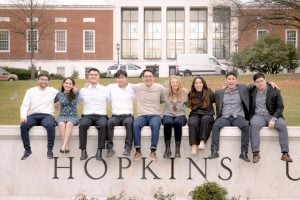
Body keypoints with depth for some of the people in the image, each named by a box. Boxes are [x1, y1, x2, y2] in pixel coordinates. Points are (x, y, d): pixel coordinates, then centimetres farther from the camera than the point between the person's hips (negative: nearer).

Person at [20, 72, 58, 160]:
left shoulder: (52, 91, 11)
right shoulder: (30, 91, 13)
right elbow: (24, 106, 4)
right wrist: (23, 116, -13)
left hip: (47, 115, -2)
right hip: (33, 115, 2)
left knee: (50, 125, -37)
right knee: (23, 125, -30)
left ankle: (50, 150, -23)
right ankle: (27, 150, -17)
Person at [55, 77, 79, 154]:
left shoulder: (75, 94, 8)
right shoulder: (59, 94, 10)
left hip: (73, 116, -1)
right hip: (62, 116, 1)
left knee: (69, 123, -36)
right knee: (61, 124, -35)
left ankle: (63, 146, -43)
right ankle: (66, 146, -34)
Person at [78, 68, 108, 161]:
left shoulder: (105, 89, 13)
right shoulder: (83, 90, 15)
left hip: (101, 116, -1)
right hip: (87, 115, 1)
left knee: (103, 125, -36)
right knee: (82, 125, -34)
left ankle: (99, 151, -30)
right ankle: (83, 151, -27)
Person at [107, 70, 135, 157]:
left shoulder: (131, 88, 9)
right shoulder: (111, 87, 12)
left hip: (128, 115, -1)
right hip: (115, 115, 1)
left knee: (129, 122, -35)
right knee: (109, 122, -32)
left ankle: (128, 148, -32)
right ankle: (110, 148, -28)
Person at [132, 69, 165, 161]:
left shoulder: (160, 88, 3)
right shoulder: (137, 87, 5)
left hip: (155, 115, -1)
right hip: (142, 115, 1)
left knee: (155, 125, -36)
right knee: (135, 124, -33)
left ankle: (153, 151, -29)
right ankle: (138, 151, -23)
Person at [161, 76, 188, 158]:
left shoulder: (184, 93, 6)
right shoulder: (165, 93, 6)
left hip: (180, 115, 0)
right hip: (168, 115, 0)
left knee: (177, 123, -37)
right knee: (167, 123, -37)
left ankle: (177, 149, -31)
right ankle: (167, 149, -28)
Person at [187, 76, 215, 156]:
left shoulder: (209, 93, 10)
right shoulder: (191, 95, 13)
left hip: (207, 115, 0)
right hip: (195, 115, 1)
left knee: (205, 119, -37)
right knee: (192, 123, -34)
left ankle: (202, 141, -41)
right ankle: (194, 145, -41)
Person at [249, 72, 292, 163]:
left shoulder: (274, 91, 2)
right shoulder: (252, 92, 9)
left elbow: (280, 107, -1)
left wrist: (273, 119, -14)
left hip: (273, 115, 0)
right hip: (258, 116, 0)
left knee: (282, 124, -31)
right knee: (254, 124, -33)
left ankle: (285, 153, -28)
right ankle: (256, 153, -35)